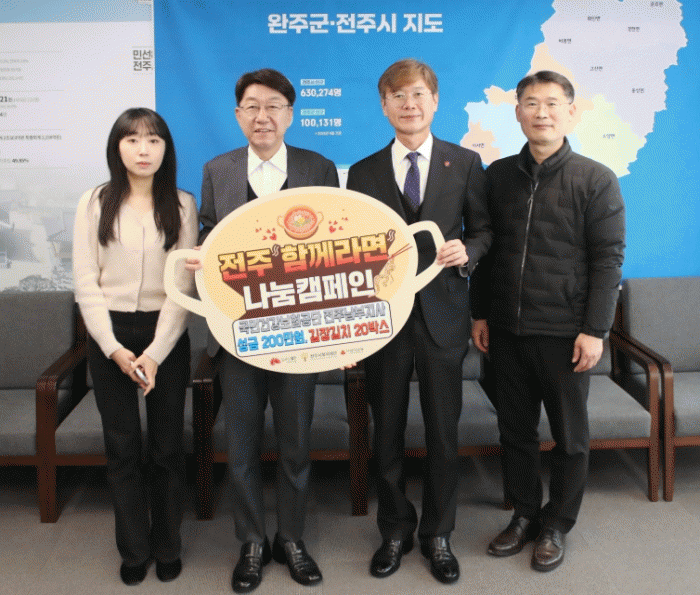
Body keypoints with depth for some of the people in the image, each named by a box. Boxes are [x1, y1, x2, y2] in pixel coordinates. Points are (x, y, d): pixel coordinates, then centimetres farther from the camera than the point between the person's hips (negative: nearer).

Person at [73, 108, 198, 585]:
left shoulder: (181, 205, 0)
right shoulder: (95, 204, 2)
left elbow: (184, 285, -5)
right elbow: (86, 282, -1)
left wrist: (155, 352, -14)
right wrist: (113, 348, -11)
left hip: (166, 334, 0)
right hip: (109, 335, 1)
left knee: (168, 445, 6)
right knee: (122, 447, 6)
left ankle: (168, 546, 23)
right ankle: (134, 550, 22)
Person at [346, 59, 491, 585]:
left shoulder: (465, 163, 4)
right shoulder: (363, 173, 6)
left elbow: (484, 228, 9)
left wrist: (467, 251, -14)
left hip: (443, 314, -1)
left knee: (443, 431, 7)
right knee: (387, 431, 10)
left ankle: (438, 535, 25)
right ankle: (395, 531, 28)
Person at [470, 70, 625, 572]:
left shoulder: (596, 180, -5)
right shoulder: (498, 176, 6)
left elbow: (608, 260, -7)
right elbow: (486, 248, 11)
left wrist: (594, 331, -11)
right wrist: (480, 313, 8)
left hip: (565, 333, -3)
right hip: (507, 329, 3)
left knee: (569, 436, 9)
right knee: (515, 429, 13)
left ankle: (556, 526, 26)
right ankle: (525, 515, 30)